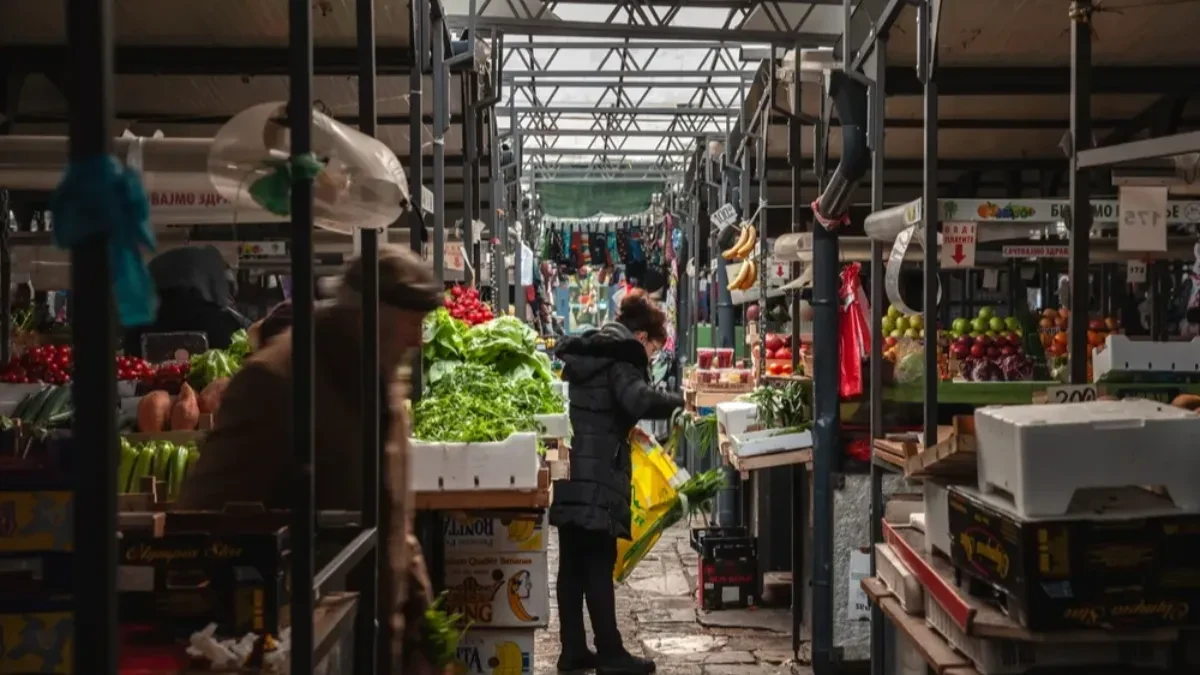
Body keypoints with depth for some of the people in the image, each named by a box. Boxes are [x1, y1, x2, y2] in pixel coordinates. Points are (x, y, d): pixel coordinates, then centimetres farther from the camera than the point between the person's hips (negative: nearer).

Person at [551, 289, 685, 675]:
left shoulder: (579, 351, 21)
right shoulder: (623, 352, -6)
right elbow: (637, 400, -22)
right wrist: (678, 402, -7)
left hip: (568, 472, 8)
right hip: (598, 474, -8)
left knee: (572, 564, 10)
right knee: (599, 565, -5)